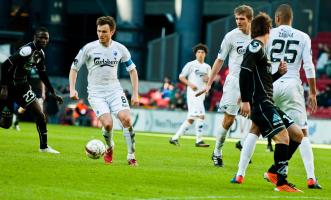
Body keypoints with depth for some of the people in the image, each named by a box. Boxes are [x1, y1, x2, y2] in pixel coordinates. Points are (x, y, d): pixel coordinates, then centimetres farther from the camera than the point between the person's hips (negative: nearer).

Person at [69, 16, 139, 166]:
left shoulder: (120, 49, 1)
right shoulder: (89, 48, -5)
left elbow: (132, 70, 13)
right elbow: (74, 68, 4)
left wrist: (135, 94, 6)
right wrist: (72, 89, -9)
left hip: (115, 90, 2)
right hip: (96, 93, -2)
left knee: (126, 119, -20)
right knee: (108, 124, -21)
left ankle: (131, 156, -10)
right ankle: (109, 148, 12)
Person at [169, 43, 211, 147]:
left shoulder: (207, 67, 16)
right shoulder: (191, 64, 1)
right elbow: (181, 77, 1)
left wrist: (208, 79, -4)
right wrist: (190, 84, -13)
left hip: (201, 94, 7)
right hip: (193, 93, -7)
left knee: (191, 119, 6)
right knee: (200, 115, -18)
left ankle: (175, 138, 13)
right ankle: (199, 140, -16)